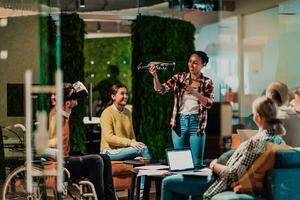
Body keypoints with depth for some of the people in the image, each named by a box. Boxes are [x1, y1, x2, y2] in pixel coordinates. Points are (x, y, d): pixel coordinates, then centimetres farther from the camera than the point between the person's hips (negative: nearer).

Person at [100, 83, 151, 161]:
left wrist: (134, 143, -6)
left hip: (124, 149, 6)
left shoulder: (127, 112, 15)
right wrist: (129, 143, -27)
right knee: (143, 148, -30)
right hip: (110, 151, -6)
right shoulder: (107, 113, -8)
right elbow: (109, 138, -18)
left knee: (142, 147, -29)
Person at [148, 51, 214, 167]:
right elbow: (161, 90, -5)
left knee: (197, 161, 1)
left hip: (197, 123, -1)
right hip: (179, 121, 1)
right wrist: (155, 76, -24)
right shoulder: (180, 78, 4)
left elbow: (209, 103, -9)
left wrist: (195, 93, -24)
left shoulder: (207, 83, 1)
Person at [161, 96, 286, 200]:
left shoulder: (255, 142, -30)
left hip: (227, 185, -10)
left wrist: (214, 166, -9)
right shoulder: (279, 139, -3)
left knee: (168, 182, 1)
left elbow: (233, 175, -27)